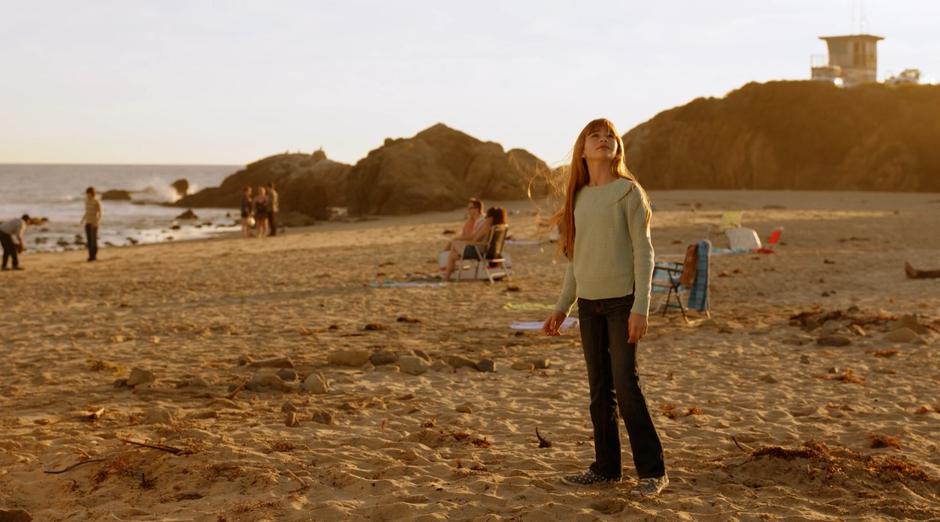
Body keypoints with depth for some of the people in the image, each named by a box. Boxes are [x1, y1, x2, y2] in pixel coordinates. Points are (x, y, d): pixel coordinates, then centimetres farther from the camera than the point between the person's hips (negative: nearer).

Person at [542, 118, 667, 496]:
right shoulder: (579, 197, 11)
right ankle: (606, 467, 17)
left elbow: (643, 251, -7)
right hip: (588, 303, 5)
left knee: (626, 385, -8)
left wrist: (640, 308, -15)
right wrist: (562, 307, 16)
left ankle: (652, 470, 0)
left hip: (622, 300, -5)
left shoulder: (628, 192, -4)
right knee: (599, 390, 9)